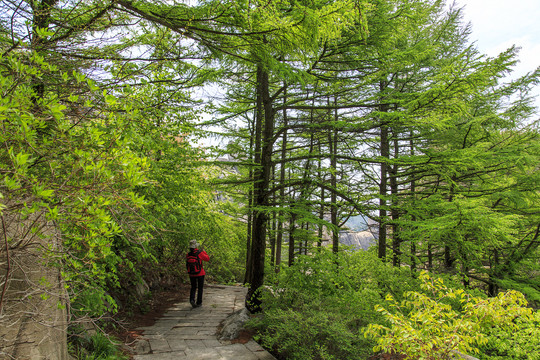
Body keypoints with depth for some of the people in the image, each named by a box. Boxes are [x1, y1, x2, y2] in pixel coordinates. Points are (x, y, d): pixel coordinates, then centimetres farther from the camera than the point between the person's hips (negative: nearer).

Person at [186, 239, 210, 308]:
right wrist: (204, 252, 12)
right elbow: (207, 259, -3)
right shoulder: (199, 253, -18)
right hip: (200, 273, -3)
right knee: (200, 288, 13)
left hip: (191, 274, 3)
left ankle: (192, 299, -6)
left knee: (193, 288, 17)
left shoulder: (188, 255, -7)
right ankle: (199, 302, 14)